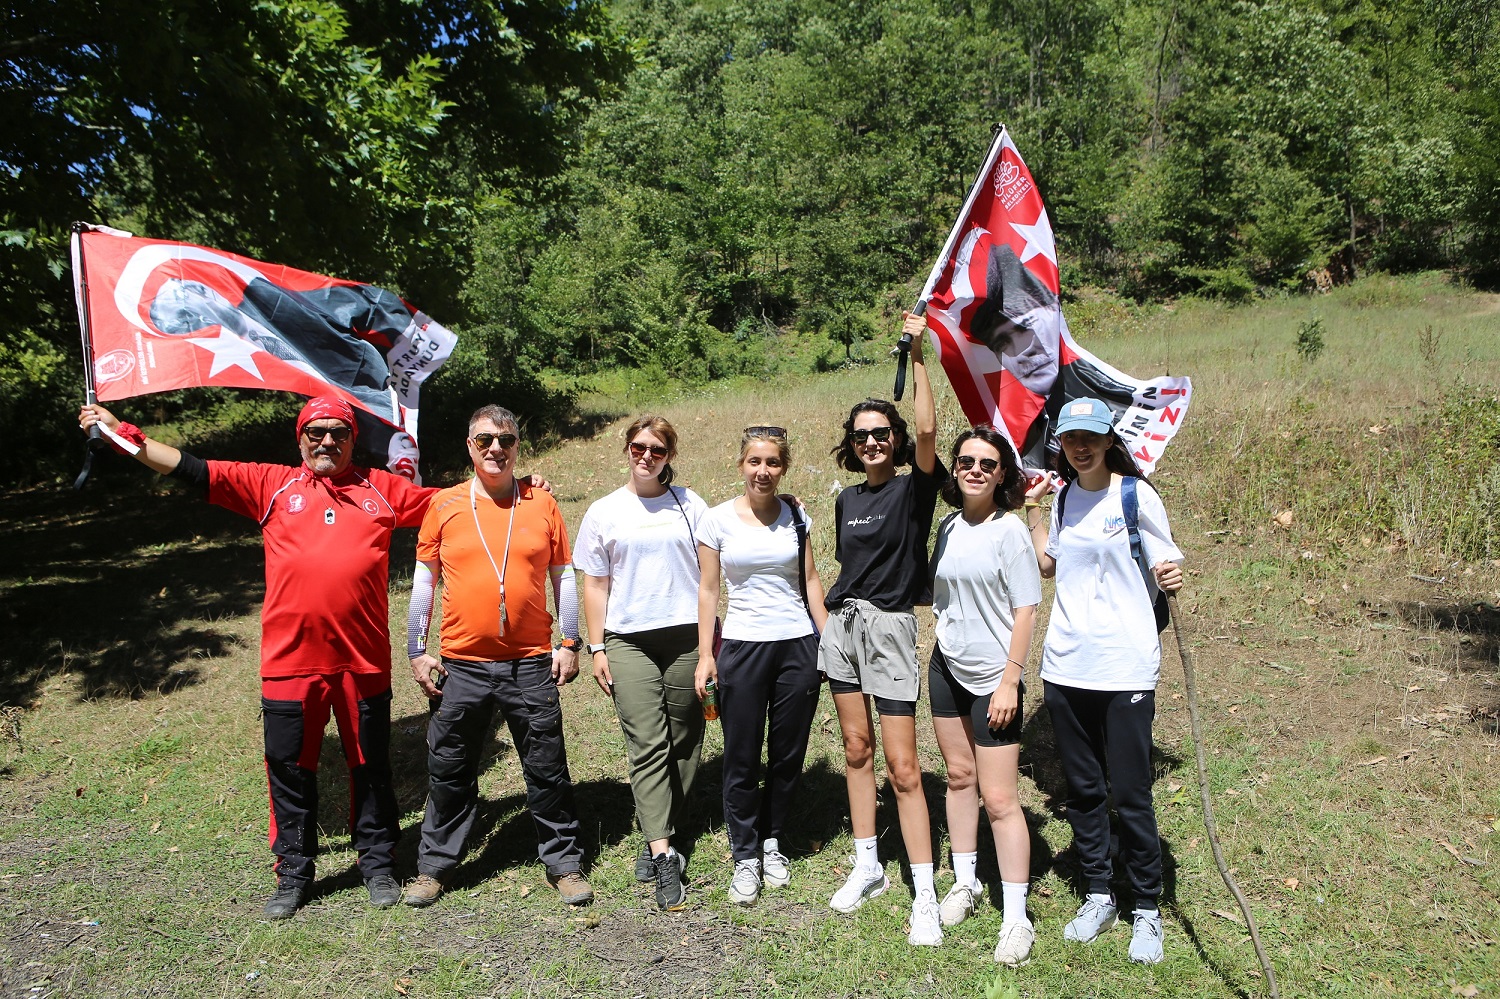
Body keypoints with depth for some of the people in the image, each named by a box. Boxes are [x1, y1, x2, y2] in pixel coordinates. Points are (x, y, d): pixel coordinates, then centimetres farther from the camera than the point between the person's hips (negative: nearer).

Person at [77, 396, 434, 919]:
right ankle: (292, 874, 28)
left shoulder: (382, 488, 7)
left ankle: (378, 865, 29)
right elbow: (194, 470, 6)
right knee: (289, 768, 10)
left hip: (364, 660, 0)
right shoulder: (272, 485, 7)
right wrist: (122, 433, 2)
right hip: (290, 660, 1)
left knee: (370, 767, 12)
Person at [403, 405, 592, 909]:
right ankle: (434, 865, 28)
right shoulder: (444, 505, 3)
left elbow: (563, 577, 7)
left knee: (547, 768, 7)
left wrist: (569, 643, 1)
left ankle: (564, 862, 21)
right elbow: (423, 580, 7)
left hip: (532, 664, 0)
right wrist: (417, 651, 3)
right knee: (449, 771, 11)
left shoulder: (542, 503, 3)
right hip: (461, 665, 1)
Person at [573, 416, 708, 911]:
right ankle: (664, 857, -8)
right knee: (647, 748, -8)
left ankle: (658, 839, 19)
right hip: (629, 641, -1)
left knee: (683, 745, 5)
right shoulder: (604, 512, 8)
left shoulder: (690, 506, 9)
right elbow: (595, 584, 9)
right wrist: (596, 648, 3)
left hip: (687, 637, 1)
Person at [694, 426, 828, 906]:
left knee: (788, 754, 10)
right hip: (742, 646, -2)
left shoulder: (795, 516, 4)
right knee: (742, 758, 3)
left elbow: (810, 580, 9)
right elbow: (708, 589, 0)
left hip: (798, 646, 2)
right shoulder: (717, 520, -2)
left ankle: (772, 842, 30)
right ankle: (745, 857, 19)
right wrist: (705, 654, -3)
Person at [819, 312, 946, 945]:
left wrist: (917, 356, -22)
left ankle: (925, 895, 2)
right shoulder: (848, 499, 12)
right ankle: (868, 867, 25)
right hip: (843, 624, 6)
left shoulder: (914, 489, -5)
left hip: (890, 627, -6)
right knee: (856, 748, 12)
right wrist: (831, 625, 16)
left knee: (902, 765, -6)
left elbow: (927, 430, -23)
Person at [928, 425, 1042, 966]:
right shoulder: (949, 526, 4)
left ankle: (1016, 918, 7)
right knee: (959, 775, 16)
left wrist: (1009, 681, -16)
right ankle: (965, 881, 32)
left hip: (992, 678, -6)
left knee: (998, 797, -4)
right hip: (947, 668, 6)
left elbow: (1025, 611, -14)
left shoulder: (1009, 531, -13)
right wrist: (940, 648, 9)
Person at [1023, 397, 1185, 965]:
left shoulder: (1137, 495, -6)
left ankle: (1147, 909, 21)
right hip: (1065, 663, 5)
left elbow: (1164, 570, -3)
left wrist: (1171, 578, -24)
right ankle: (1098, 897, 31)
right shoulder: (1062, 496, 9)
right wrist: (1032, 510, 11)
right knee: (1082, 788, 14)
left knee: (1129, 793, 1)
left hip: (1125, 666, -5)